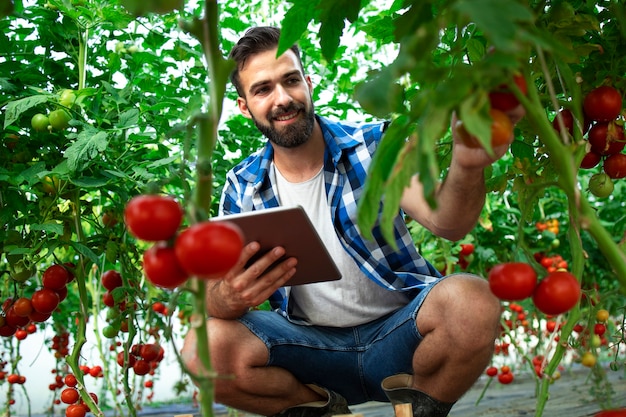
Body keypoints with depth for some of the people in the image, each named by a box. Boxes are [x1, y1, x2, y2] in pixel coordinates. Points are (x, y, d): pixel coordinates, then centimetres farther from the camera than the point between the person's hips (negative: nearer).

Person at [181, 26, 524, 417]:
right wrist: (229, 295, -33)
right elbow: (215, 293, -6)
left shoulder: (374, 144, -6)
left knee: (472, 302, -33)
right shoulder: (242, 187, 0)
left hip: (396, 331, -1)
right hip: (312, 346, 2)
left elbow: (445, 222, -21)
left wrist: (466, 165, -45)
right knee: (204, 349, -24)